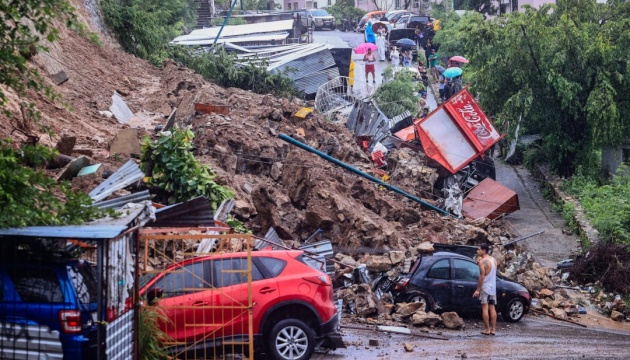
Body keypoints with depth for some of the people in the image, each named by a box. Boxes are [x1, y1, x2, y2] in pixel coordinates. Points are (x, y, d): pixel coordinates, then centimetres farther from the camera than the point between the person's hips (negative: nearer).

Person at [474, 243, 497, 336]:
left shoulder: (482, 261, -13)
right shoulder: (494, 260, 10)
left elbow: (482, 276, -17)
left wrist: (478, 289, -14)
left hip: (485, 287, -7)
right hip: (493, 287, 7)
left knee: (485, 308, -4)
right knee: (492, 308, 9)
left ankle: (487, 329, -5)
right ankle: (493, 329, 8)